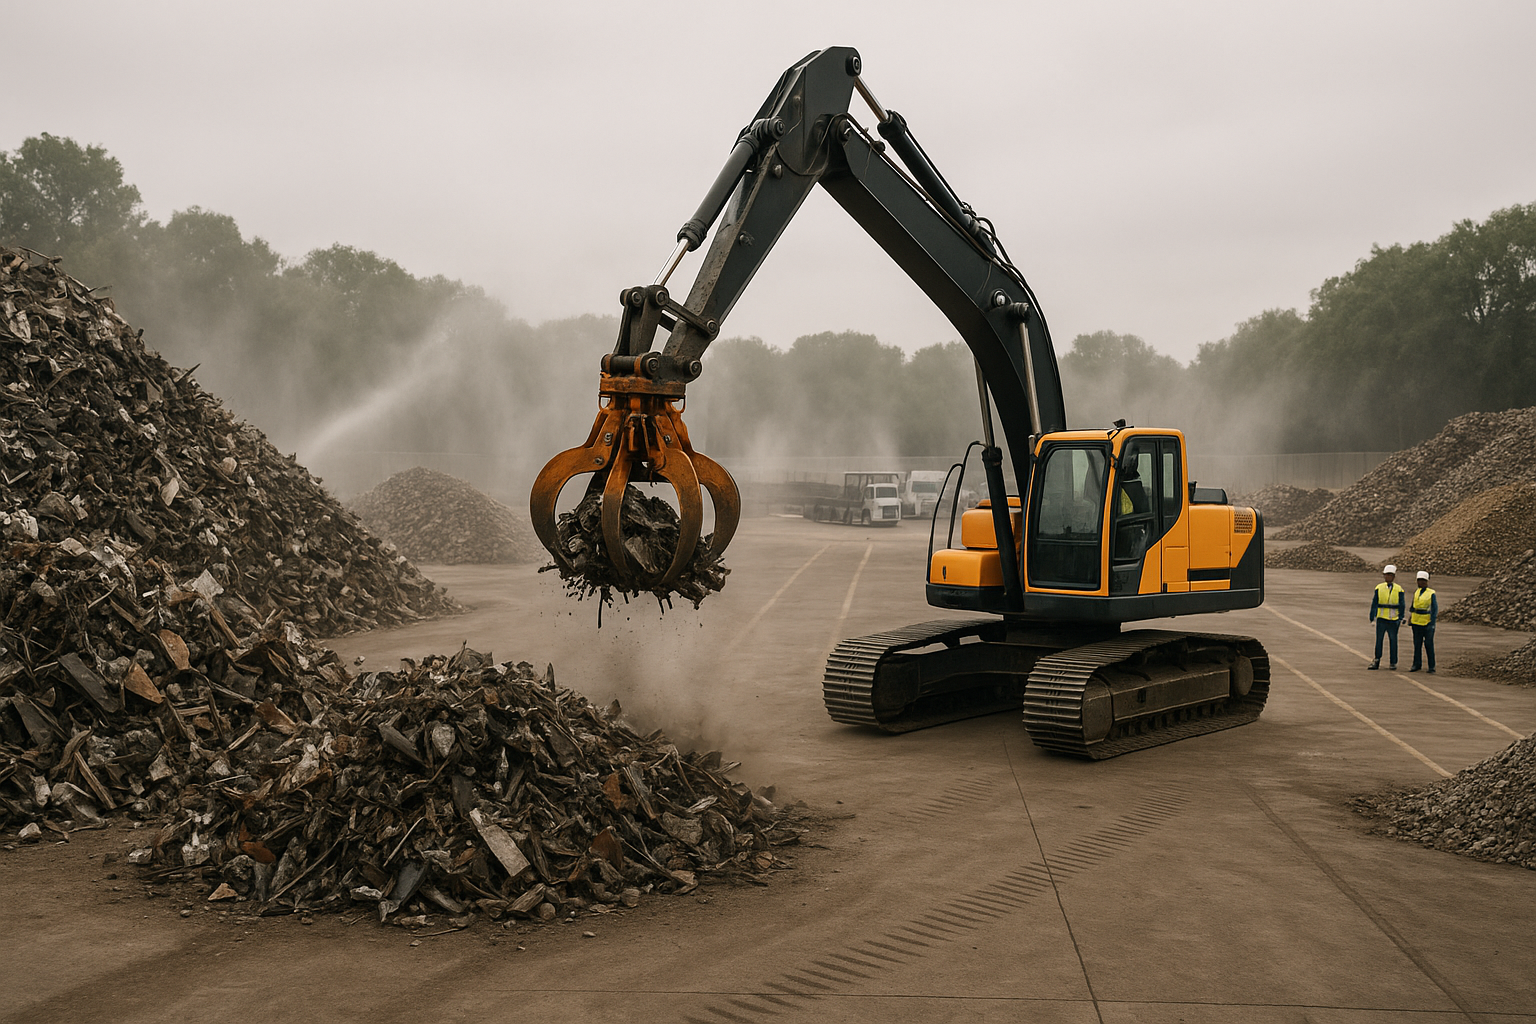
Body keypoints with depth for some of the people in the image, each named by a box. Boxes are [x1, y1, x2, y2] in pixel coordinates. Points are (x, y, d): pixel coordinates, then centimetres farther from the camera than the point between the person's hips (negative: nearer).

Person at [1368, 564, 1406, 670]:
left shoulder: (1398, 589, 1)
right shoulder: (1379, 588, 3)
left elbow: (1402, 605, 1)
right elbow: (1374, 603, 2)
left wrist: (1400, 618, -6)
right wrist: (1373, 616, -3)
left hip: (1393, 620, -1)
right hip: (1381, 618, 1)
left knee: (1393, 641, 5)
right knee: (1379, 640, 2)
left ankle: (1393, 663, 11)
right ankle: (1377, 661, 9)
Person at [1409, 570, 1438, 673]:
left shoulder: (1431, 593, -7)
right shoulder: (1416, 592, 9)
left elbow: (1434, 609, -8)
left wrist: (1432, 623, -14)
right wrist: (1410, 621, 14)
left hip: (1427, 623, -5)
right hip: (1416, 623, 5)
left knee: (1429, 645, -1)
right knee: (1417, 644, 10)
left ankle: (1431, 667, 6)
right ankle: (1417, 664, 19)